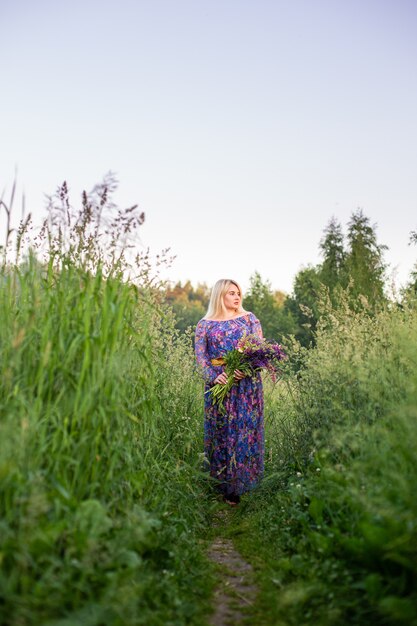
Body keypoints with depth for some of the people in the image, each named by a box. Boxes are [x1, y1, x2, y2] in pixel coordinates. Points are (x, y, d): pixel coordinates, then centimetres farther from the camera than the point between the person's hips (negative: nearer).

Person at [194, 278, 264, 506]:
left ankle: (237, 486, 13)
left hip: (247, 385, 0)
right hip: (219, 385, 0)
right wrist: (214, 377, -18)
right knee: (221, 432, 4)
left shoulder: (249, 318, 7)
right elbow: (200, 356, 0)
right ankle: (223, 484, 17)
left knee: (245, 431, 1)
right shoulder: (205, 325, 6)